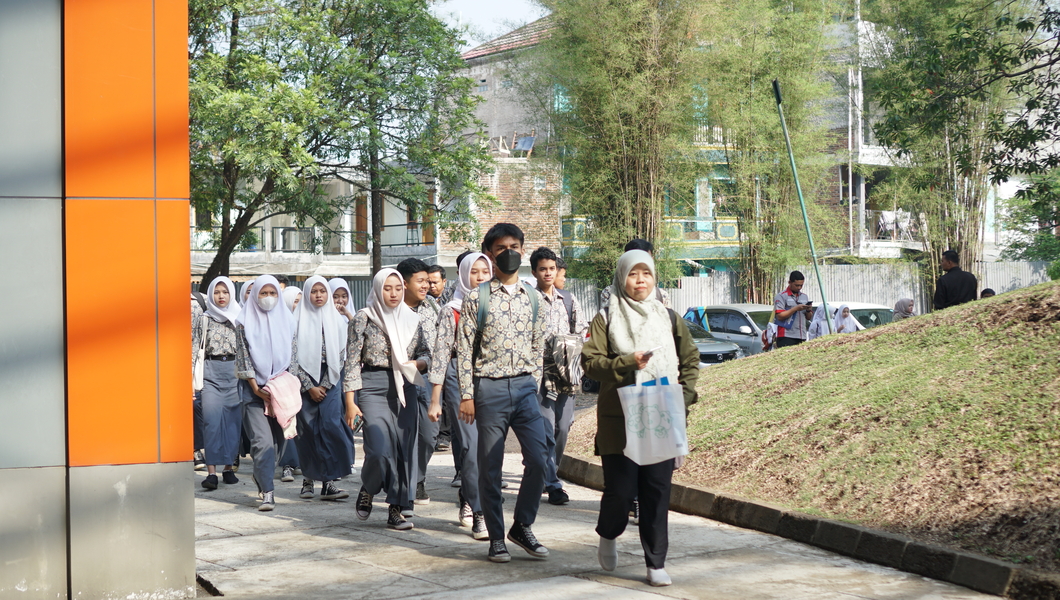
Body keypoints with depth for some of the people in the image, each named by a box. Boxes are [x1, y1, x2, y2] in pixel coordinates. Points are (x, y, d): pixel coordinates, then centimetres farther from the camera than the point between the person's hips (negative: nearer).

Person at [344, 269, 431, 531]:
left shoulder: (411, 319, 11)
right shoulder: (364, 318, -2)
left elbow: (426, 353, 18)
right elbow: (352, 362, -3)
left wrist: (416, 364, -6)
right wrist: (350, 402, -8)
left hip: (405, 388, 4)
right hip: (374, 387, -4)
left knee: (403, 450, 1)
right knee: (380, 449, -15)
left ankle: (396, 510, 10)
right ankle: (367, 489, 15)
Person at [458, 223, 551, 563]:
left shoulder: (532, 299, 11)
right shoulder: (477, 298, 0)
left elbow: (538, 346, 15)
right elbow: (464, 349, -2)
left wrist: (534, 387, 6)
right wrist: (467, 395, -8)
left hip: (525, 386, 3)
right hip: (490, 388, -3)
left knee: (539, 460, -6)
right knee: (490, 468, 3)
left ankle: (522, 527, 13)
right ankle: (496, 538, 14)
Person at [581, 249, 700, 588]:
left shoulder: (668, 318, 12)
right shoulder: (606, 319, 3)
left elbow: (691, 360, 14)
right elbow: (590, 361, -5)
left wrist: (684, 395, -1)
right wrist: (627, 363, -19)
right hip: (619, 419, -2)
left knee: (658, 491, 0)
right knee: (620, 489, -3)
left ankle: (656, 563, 9)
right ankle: (608, 535, 29)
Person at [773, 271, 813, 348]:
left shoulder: (804, 297, 19)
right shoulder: (781, 296, -2)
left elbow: (808, 317, 23)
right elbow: (780, 316, -12)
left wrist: (808, 310, 0)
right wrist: (796, 308, -15)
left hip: (802, 337, 6)